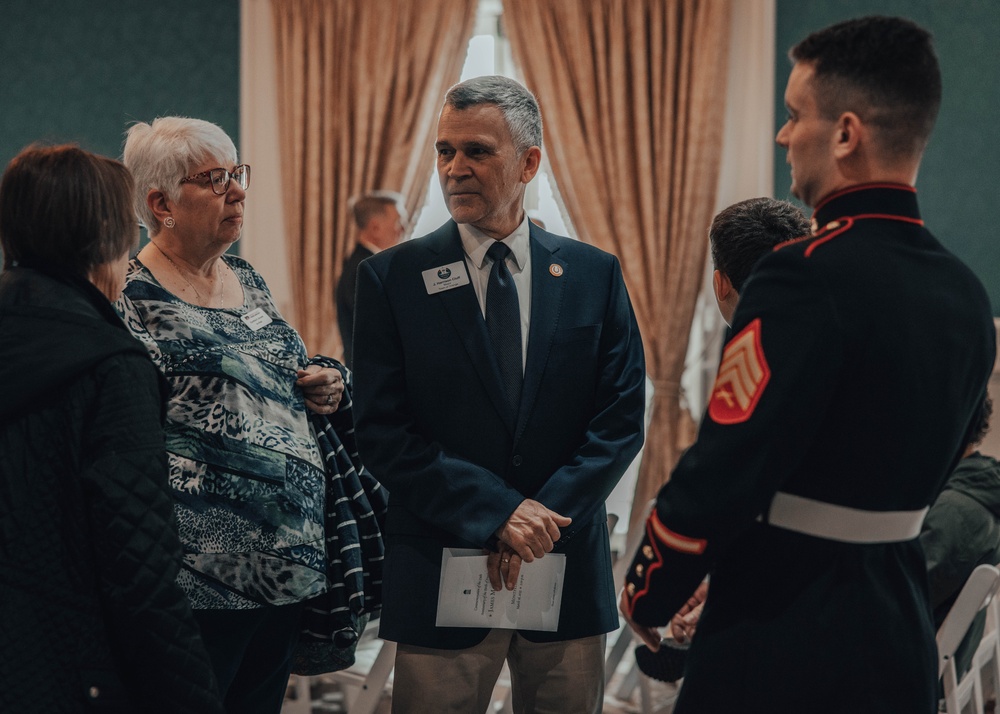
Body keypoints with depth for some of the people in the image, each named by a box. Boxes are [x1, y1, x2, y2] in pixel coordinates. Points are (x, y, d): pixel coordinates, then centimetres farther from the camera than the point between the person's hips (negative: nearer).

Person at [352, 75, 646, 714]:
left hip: (570, 569, 2)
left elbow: (622, 417, 1)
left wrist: (544, 518, -12)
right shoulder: (392, 278, -1)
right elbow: (383, 434, -6)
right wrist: (498, 514, -15)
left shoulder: (594, 276, 4)